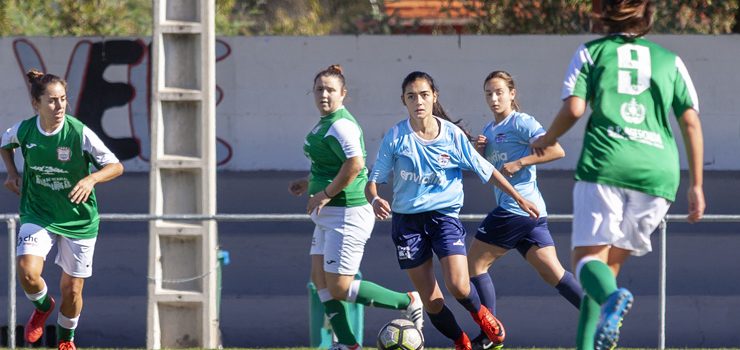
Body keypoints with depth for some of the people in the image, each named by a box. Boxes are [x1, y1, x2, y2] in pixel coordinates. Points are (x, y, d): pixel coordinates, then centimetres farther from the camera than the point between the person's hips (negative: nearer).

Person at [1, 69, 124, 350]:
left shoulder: (80, 133, -19)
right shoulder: (24, 130, -10)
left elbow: (116, 166, -13)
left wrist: (91, 179, -31)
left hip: (78, 219, -1)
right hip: (38, 216, 1)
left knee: (72, 289, 5)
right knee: (27, 273, -23)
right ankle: (42, 307, 14)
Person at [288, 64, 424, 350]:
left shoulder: (340, 125, -19)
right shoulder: (325, 123, 13)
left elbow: (355, 163, -31)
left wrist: (326, 193, -22)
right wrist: (310, 183, 17)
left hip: (347, 214, -11)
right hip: (329, 215, 11)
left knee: (339, 288, -8)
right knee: (320, 279, 9)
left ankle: (408, 303, 4)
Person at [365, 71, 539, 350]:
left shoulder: (452, 134, -3)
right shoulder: (395, 137, -5)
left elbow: (486, 171, 7)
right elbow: (374, 181, -1)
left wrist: (520, 199, 10)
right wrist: (375, 200, -24)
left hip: (445, 215, -1)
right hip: (408, 220, 1)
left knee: (458, 286, -20)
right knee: (430, 301, 2)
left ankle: (479, 313, 15)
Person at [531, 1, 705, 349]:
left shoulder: (591, 53, 13)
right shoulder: (670, 60, 20)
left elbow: (574, 108, 1)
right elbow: (691, 122, 12)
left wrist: (546, 140, 20)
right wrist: (696, 185, 16)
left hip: (604, 163, -3)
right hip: (658, 171, 3)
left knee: (588, 254, -6)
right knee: (612, 260, 14)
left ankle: (612, 296, -41)